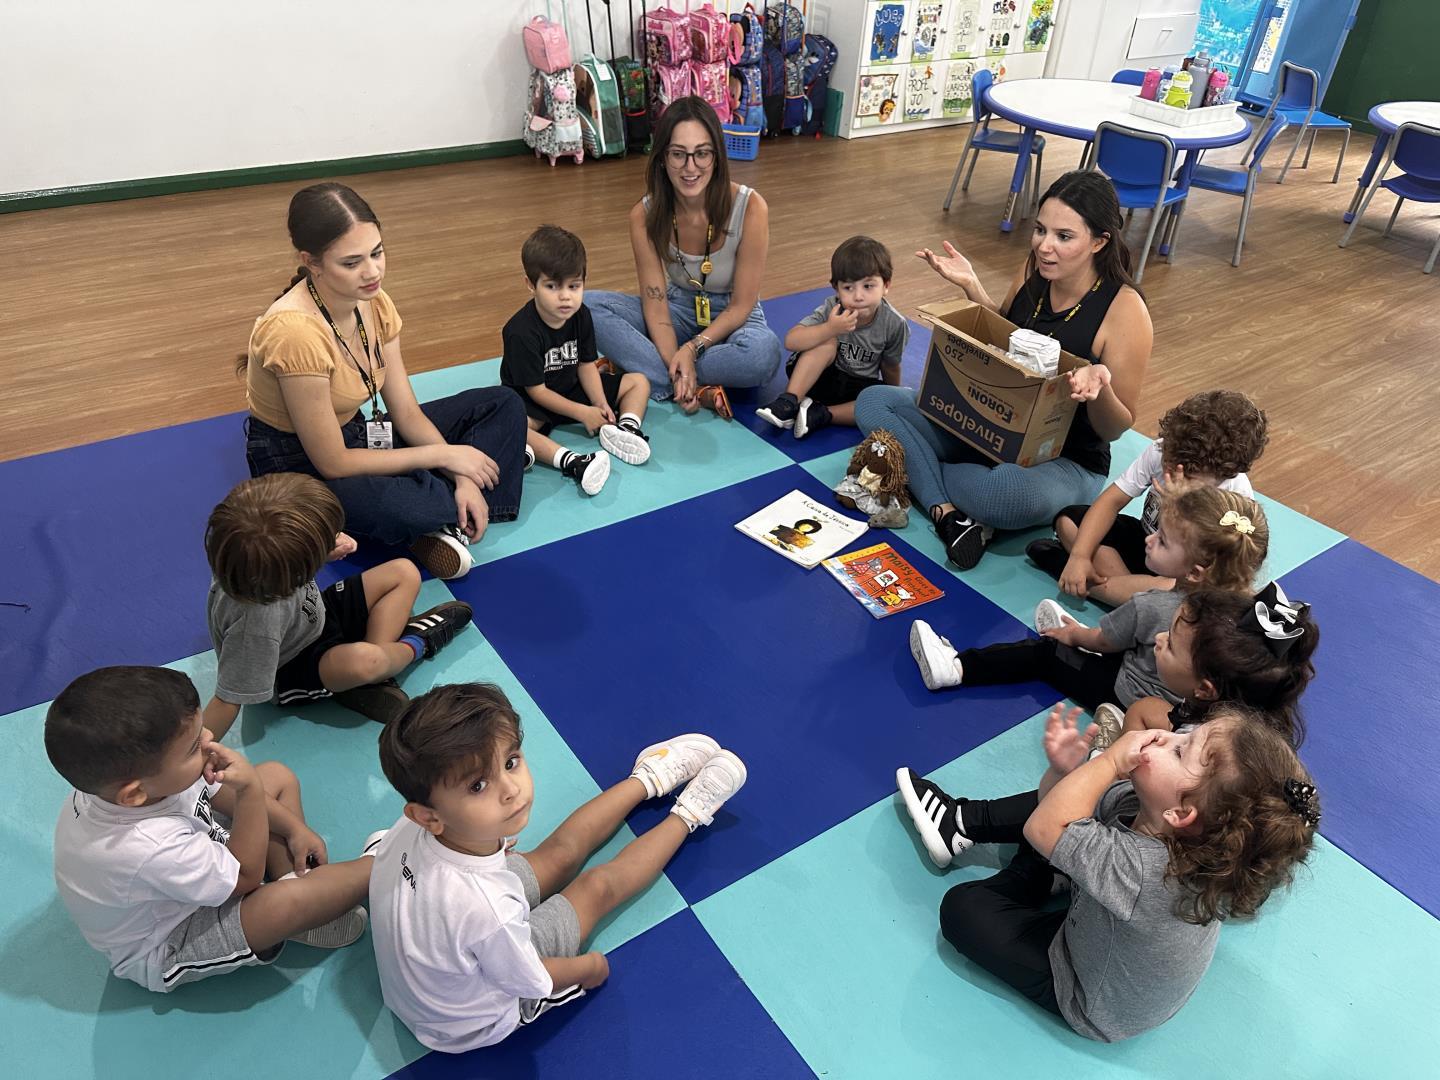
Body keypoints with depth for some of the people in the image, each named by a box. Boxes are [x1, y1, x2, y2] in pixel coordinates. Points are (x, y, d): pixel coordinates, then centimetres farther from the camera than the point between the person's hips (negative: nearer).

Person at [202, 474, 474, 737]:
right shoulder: (256, 621, -42)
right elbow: (228, 699, -31)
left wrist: (327, 547, -15)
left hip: (314, 616, 8)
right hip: (287, 672, -7)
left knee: (404, 572, 1)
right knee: (363, 661, -38)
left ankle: (374, 680, -6)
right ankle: (415, 644, -2)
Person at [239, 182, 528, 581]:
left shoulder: (374, 303, -8)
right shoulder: (294, 331, -31)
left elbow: (407, 412, -3)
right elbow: (332, 463, -27)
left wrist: (462, 476, -17)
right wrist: (442, 455, -20)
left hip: (354, 434, 8)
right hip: (299, 466, -8)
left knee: (503, 405, 2)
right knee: (403, 508, -41)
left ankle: (451, 523, -15)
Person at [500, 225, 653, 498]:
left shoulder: (581, 316, -7)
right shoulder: (521, 332, -26)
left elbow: (586, 365, -1)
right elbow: (536, 390, -21)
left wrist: (601, 404, -17)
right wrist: (583, 413, -20)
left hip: (572, 387, 6)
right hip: (528, 401, -6)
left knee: (639, 382, 1)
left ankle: (625, 427, -27)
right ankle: (570, 462, -53)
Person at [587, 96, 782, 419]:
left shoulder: (750, 208, -22)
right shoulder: (645, 216, -16)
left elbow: (741, 305, -15)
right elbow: (655, 306, -15)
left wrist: (693, 348, -28)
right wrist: (677, 364, -33)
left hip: (730, 317, -2)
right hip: (678, 310, 3)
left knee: (764, 353, -38)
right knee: (589, 307, -22)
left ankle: (640, 370, -23)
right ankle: (699, 389, -27)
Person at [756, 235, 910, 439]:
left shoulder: (894, 324, -14)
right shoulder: (832, 309, -18)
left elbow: (890, 368, 1)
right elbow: (791, 341, -28)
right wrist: (831, 328, -38)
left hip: (860, 387, 2)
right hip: (821, 378, -2)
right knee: (828, 342, -29)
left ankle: (822, 415, -27)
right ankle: (788, 402, -31)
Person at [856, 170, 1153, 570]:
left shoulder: (1124, 310, -20)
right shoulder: (1034, 269, -5)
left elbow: (1115, 429, -12)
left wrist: (1099, 389, -35)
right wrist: (971, 286, -3)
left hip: (1064, 461, -6)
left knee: (1024, 495, -42)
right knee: (873, 401, -8)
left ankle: (911, 472, -13)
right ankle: (948, 511, -22)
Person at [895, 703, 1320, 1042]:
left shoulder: (1147, 872, -48)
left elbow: (1042, 828, -40)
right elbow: (1057, 807, -12)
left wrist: (1111, 760, -41)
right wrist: (1065, 768, -33)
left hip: (1098, 1006, -6)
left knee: (962, 908, -5)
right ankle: (962, 819, 31)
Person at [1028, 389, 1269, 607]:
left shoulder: (1237, 495, -29)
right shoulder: (1160, 451, -19)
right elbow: (1113, 500, -16)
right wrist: (1080, 556, -27)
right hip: (1145, 540, 5)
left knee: (1175, 591, -41)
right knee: (1068, 520, -10)